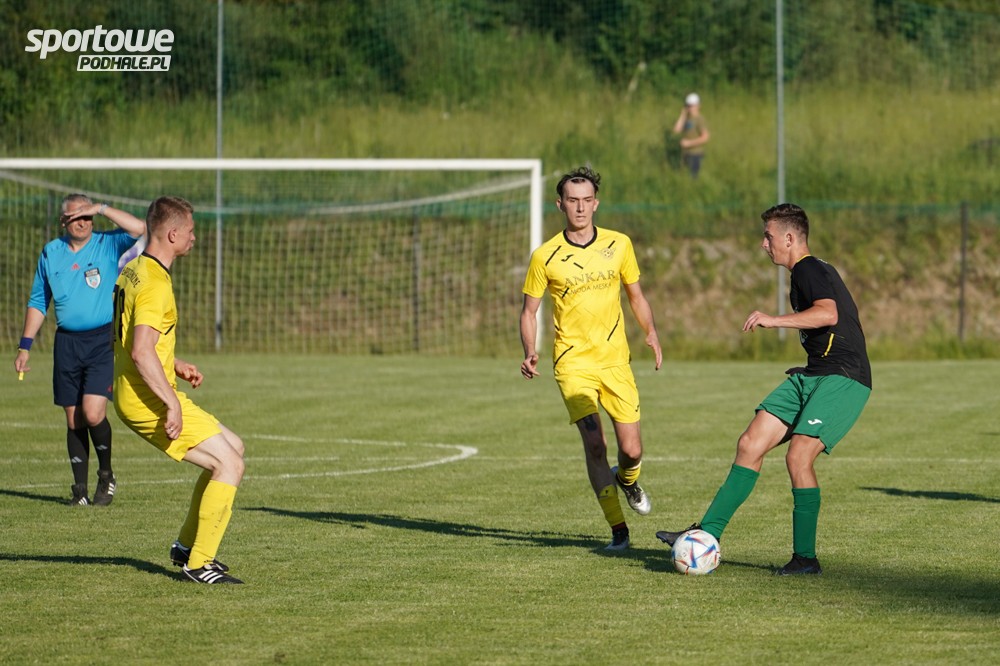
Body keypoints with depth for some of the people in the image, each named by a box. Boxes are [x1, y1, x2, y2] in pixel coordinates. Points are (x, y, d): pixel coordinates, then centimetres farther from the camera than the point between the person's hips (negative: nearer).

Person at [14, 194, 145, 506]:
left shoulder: (109, 246, 1)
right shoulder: (50, 253, 10)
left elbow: (139, 230, -18)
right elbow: (38, 302, 17)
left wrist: (102, 209, -15)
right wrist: (24, 346, 13)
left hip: (103, 340, -4)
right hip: (67, 343, 4)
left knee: (93, 412, -16)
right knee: (74, 419, 4)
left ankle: (106, 475, 6)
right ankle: (80, 488, 12)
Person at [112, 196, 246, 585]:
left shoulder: (133, 271, 13)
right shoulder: (155, 283, -20)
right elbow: (141, 352, -29)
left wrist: (173, 365, 21)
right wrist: (173, 403, -27)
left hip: (133, 396, 10)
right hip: (149, 400, -10)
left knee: (233, 448, 18)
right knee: (229, 464, -9)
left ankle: (187, 545, 23)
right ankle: (199, 563, -6)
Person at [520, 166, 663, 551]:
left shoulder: (619, 245, 3)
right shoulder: (545, 256, -4)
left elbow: (635, 294, 17)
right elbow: (529, 310, 3)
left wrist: (650, 331, 5)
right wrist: (529, 353, -12)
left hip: (615, 360, 2)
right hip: (573, 363, -2)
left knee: (632, 451, 0)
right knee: (594, 444, -17)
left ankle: (627, 480, 38)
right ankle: (618, 529, -6)